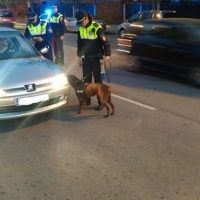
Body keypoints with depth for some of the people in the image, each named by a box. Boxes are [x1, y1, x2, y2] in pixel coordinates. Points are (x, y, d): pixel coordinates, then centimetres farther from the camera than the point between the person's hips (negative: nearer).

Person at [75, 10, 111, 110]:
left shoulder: (96, 27, -16)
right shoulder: (80, 29, 3)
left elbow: (105, 41, -16)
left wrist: (107, 54, -26)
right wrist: (79, 56, 14)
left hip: (96, 57, -5)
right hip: (86, 57, 5)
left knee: (97, 79, 0)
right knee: (86, 79, 10)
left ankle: (101, 102, 8)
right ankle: (87, 100, 23)